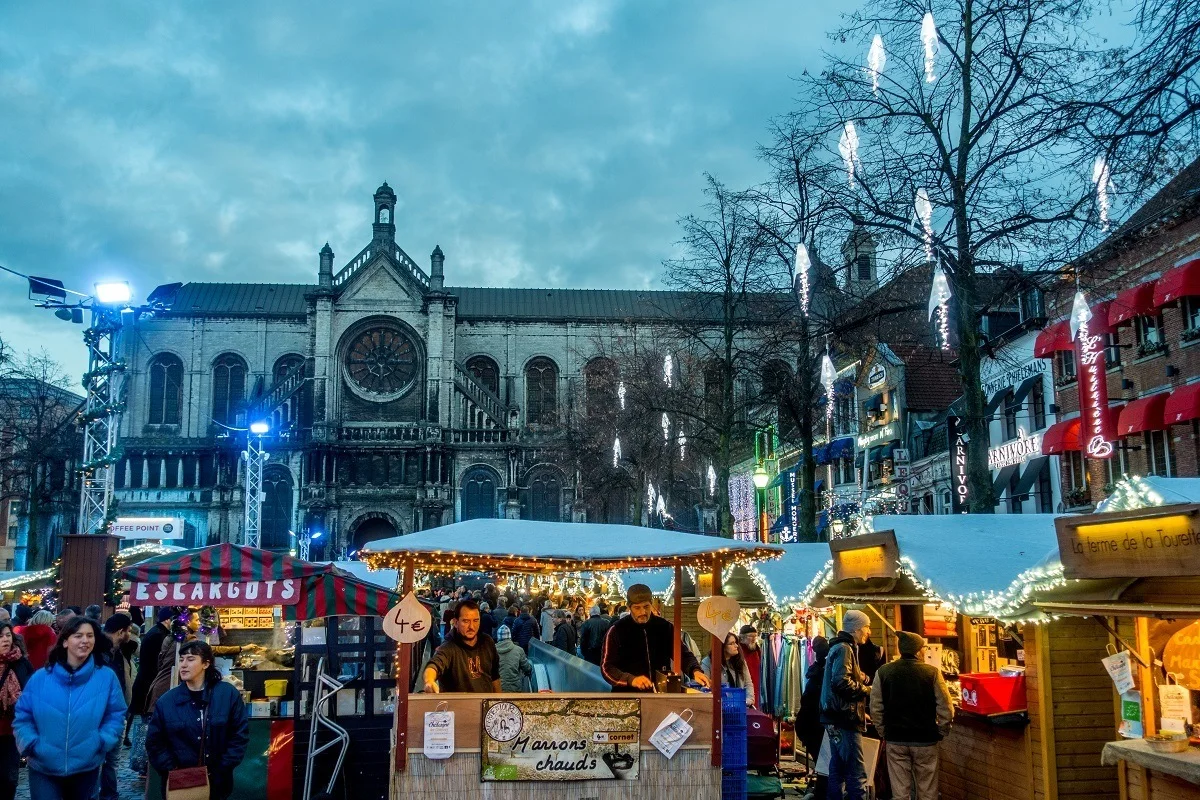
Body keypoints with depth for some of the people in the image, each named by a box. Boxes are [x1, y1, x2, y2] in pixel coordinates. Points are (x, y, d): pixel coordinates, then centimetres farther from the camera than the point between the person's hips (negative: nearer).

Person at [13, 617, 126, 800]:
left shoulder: (107, 677, -3)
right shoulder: (40, 678, -3)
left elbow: (115, 716, 1)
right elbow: (22, 717, 3)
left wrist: (102, 741, -15)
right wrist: (30, 743, -13)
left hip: (86, 768, 1)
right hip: (43, 769, -1)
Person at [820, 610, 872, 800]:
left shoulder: (841, 647, 19)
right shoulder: (844, 648, -13)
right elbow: (842, 681, -25)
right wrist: (867, 691, -13)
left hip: (838, 717, 11)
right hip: (844, 719, -11)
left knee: (838, 768, 14)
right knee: (857, 773, -10)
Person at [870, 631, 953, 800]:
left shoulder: (883, 672, -4)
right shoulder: (932, 672, -9)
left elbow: (876, 708, -1)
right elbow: (945, 709, -8)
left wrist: (883, 733, 10)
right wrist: (940, 733, 6)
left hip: (895, 740, 1)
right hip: (925, 740, -1)